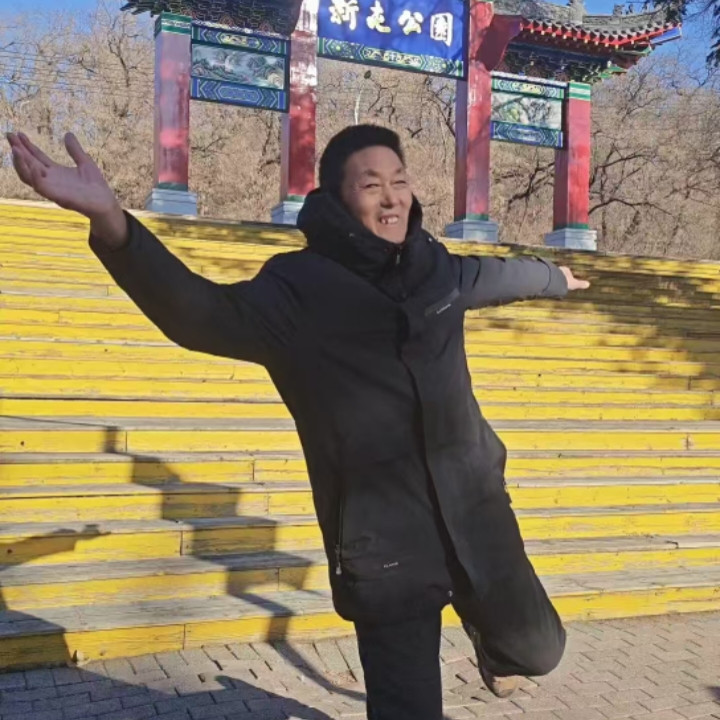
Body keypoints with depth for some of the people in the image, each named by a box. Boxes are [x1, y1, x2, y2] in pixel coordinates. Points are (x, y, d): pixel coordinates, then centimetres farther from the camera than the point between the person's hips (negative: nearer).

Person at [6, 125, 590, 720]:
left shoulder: (437, 267, 4)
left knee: (536, 649, 22)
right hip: (385, 543, -5)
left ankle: (485, 631, 58)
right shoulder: (300, 287, -13)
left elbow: (496, 274, 26)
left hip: (476, 511, 5)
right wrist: (112, 223, -48)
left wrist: (553, 279, 47)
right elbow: (205, 314, -30)